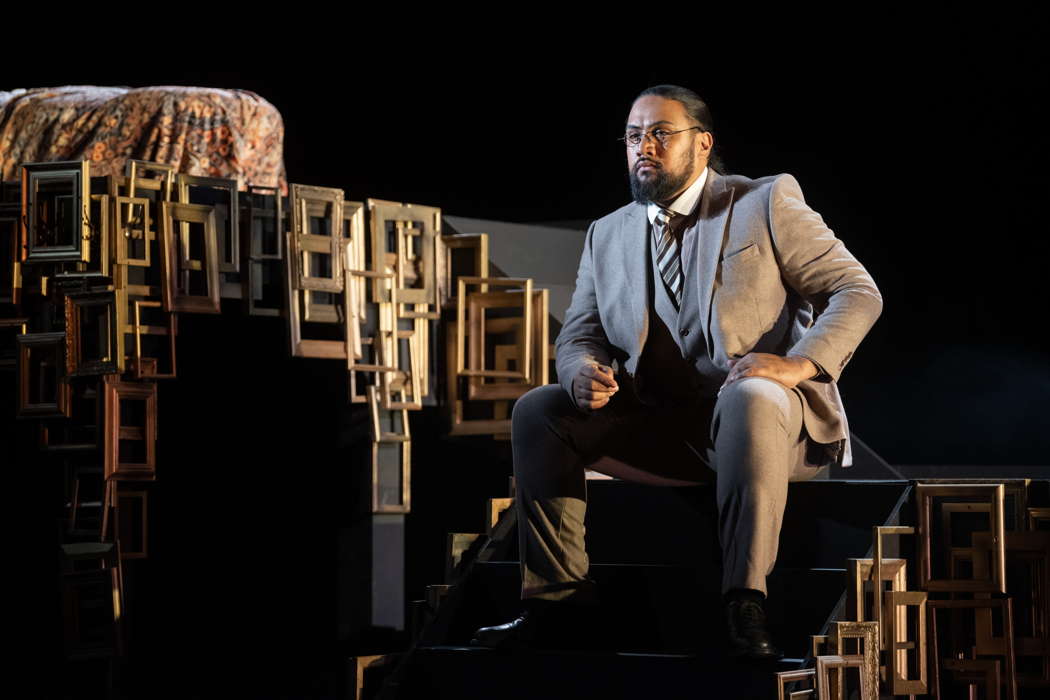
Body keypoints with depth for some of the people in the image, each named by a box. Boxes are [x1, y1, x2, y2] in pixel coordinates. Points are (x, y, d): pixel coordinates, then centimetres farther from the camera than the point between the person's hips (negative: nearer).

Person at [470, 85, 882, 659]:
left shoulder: (768, 203, 3)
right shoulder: (607, 235, 18)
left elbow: (857, 292, -3)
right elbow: (578, 334, 14)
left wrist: (798, 364, -22)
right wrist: (583, 370, -13)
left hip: (772, 419, -5)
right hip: (659, 433, 5)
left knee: (751, 400, -39)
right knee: (537, 411, -14)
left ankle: (745, 607, -40)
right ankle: (558, 600, -13)